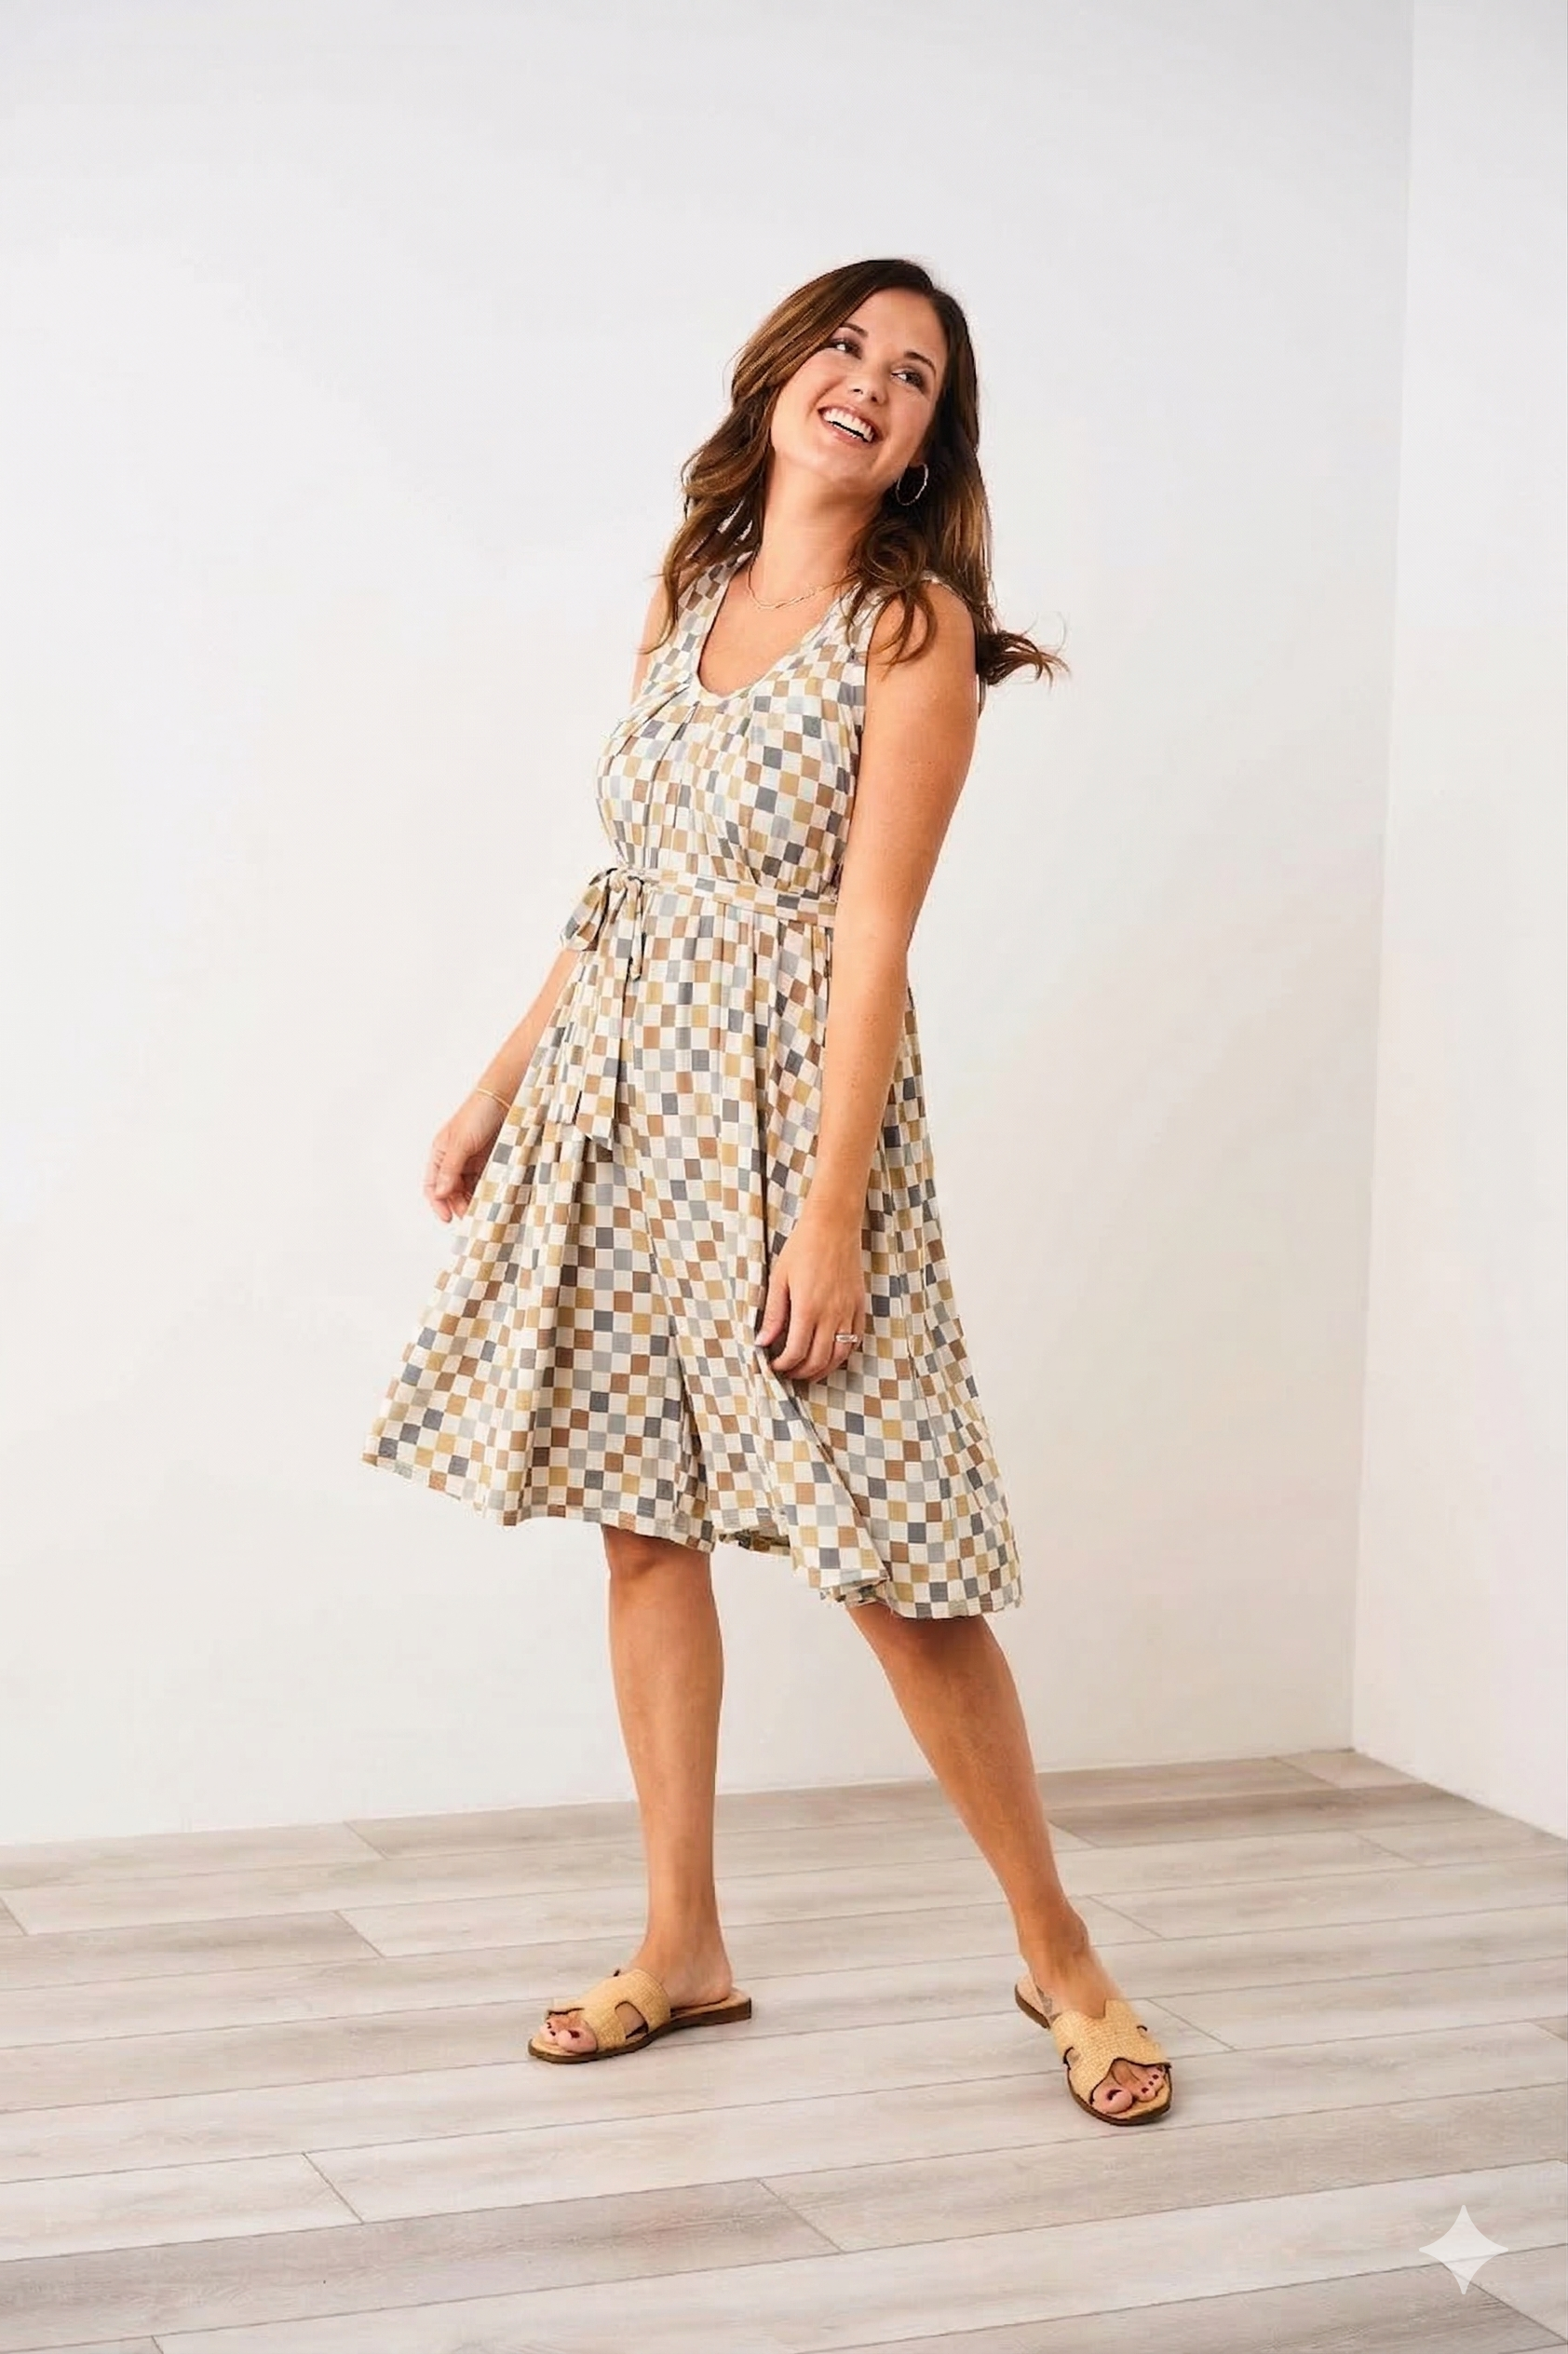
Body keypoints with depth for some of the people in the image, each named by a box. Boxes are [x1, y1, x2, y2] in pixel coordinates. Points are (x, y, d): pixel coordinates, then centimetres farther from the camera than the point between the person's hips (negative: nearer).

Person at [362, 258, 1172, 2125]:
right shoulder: (688, 593, 11)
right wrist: (498, 1087, 16)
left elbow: (874, 928, -14)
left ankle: (1057, 1954, 13)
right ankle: (682, 1949, 21)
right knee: (643, 1523, 9)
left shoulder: (914, 625, -8)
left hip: (789, 1105, -6)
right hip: (619, 1099, 6)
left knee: (891, 1558, -4)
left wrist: (831, 1211, -18)